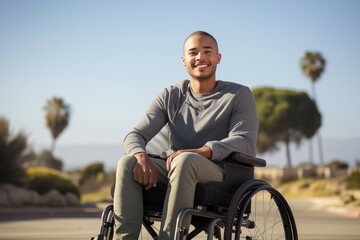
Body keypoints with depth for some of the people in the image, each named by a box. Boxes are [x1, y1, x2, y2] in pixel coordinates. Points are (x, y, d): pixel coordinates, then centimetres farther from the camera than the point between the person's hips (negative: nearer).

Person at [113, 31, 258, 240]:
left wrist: (202, 152, -31)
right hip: (174, 171, 4)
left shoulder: (239, 95, 4)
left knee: (185, 160, -36)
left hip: (219, 175, -4)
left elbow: (246, 142, -12)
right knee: (127, 162, -24)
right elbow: (135, 135, 6)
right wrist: (142, 155, -20)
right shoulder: (171, 96, 14)